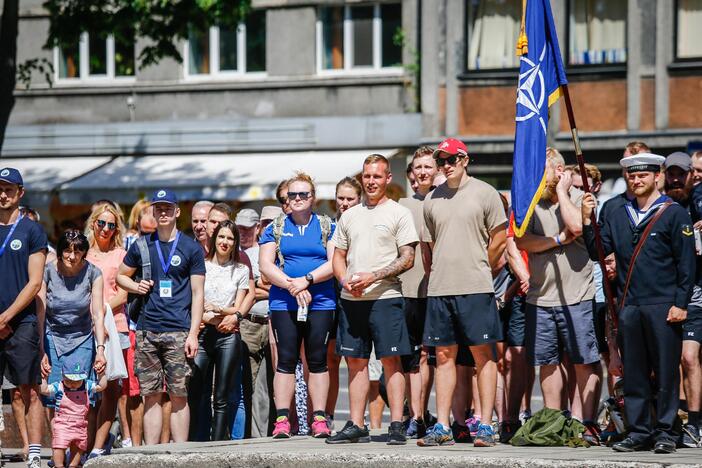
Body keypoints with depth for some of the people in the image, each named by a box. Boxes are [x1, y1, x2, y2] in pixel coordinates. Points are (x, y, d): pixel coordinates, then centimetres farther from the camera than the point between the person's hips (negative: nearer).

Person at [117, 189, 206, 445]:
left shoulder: (191, 248, 4)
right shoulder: (141, 247, 11)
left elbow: (198, 294, 2)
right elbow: (120, 276, 24)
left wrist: (193, 334, -6)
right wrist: (136, 286, 1)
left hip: (178, 332, -3)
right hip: (147, 330, 3)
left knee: (178, 395, -4)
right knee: (151, 396, 4)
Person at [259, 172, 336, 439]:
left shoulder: (327, 227, 9)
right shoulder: (276, 229, 10)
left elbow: (334, 264, -2)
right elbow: (266, 266, 2)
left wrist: (307, 280, -14)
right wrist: (292, 286, -11)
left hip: (321, 304, 0)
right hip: (284, 304, 0)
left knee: (318, 361, 1)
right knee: (286, 361, -3)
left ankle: (319, 418, 2)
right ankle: (282, 420, -4)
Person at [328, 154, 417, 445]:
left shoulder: (399, 213, 1)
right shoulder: (349, 216, 17)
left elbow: (407, 259, -6)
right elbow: (339, 256, 19)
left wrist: (373, 277, -15)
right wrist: (345, 280, -2)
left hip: (385, 297, -5)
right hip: (351, 299, 5)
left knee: (391, 359, -6)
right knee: (356, 361, 6)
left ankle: (396, 425, -7)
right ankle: (356, 426, 9)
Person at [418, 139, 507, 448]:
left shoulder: (484, 193, 0)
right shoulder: (432, 200, 13)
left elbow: (500, 238, 2)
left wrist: (479, 270, 6)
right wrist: (442, 273, 15)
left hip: (476, 289, -4)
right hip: (439, 289, 4)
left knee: (483, 355, -2)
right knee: (444, 355, 5)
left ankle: (485, 426, -1)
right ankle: (442, 427, 6)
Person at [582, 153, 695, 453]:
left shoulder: (674, 214, 1)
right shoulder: (618, 216, 15)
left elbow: (686, 263, -3)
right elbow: (598, 251, 11)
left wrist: (680, 303, -10)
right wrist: (587, 222, -3)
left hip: (663, 307, -4)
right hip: (629, 307, 4)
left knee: (666, 372, -1)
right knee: (633, 373, 6)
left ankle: (664, 431, 5)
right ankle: (638, 431, 12)